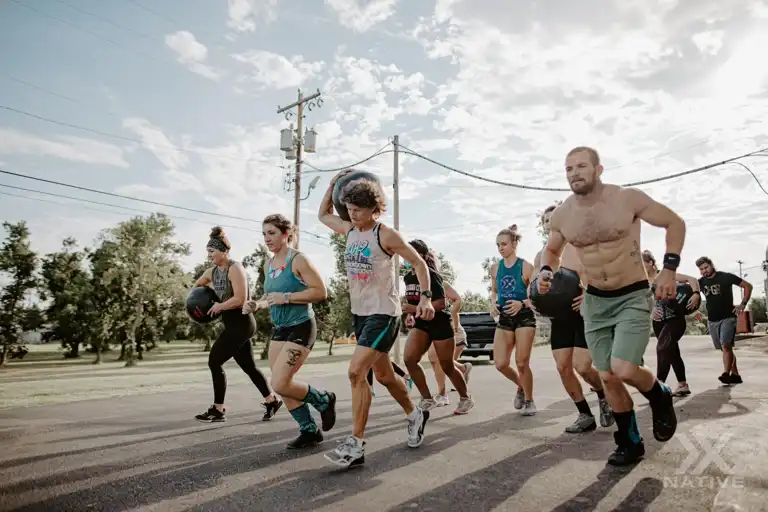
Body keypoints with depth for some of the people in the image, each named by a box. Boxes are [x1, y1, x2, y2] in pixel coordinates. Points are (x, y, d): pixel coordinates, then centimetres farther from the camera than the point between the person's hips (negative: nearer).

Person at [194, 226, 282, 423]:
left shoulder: (235, 268, -14)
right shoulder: (212, 272, 11)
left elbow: (240, 300, -23)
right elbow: (196, 286, 29)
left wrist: (218, 306, -12)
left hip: (241, 323, -9)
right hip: (233, 325, 9)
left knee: (214, 361, -5)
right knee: (248, 365, 13)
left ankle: (218, 410, 7)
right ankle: (272, 401, 25)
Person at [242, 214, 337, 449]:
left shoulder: (299, 260, -14)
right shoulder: (268, 264, 9)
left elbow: (320, 292, -19)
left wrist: (286, 298, -22)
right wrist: (257, 304, 1)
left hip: (300, 327, -8)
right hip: (279, 328, 8)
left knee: (279, 384, -13)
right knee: (282, 387, 8)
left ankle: (324, 400, 13)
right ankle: (310, 431, 24)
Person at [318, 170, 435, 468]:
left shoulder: (386, 235, -14)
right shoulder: (349, 230, 6)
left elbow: (418, 262, -8)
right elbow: (323, 214, 22)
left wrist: (426, 297, -18)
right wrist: (333, 184, 9)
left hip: (383, 314, -8)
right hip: (359, 313, 8)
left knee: (356, 372, -17)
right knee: (383, 375, 17)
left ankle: (356, 444, -7)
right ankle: (415, 415, 40)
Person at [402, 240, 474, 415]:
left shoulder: (431, 275, -17)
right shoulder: (407, 277, 6)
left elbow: (441, 303, -23)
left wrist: (415, 309, -28)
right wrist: (412, 315, 15)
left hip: (440, 324, -6)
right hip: (421, 323, 6)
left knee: (447, 367, 5)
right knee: (409, 359, -15)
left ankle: (465, 399, 30)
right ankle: (427, 399, 1)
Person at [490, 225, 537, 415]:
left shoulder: (526, 266, -9)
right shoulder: (495, 268, 6)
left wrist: (522, 303, -25)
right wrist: (493, 304, -1)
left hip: (524, 317, -4)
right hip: (504, 318, 5)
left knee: (522, 362, -5)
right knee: (500, 364, -1)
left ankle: (529, 401, 20)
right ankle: (521, 386, 31)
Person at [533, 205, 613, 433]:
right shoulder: (540, 257, 8)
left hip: (584, 313, -5)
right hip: (559, 316, 6)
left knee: (582, 367, -10)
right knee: (563, 368, 2)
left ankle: (604, 397, 23)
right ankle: (585, 416, 18)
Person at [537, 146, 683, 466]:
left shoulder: (628, 199, -14)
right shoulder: (560, 216, -4)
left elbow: (675, 223, -2)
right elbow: (551, 250, 14)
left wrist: (669, 269, -11)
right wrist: (545, 270, -8)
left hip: (633, 297, -4)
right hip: (595, 301, 4)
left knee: (623, 370, -20)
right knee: (608, 378, 6)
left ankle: (660, 398, 15)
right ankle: (630, 443, 27)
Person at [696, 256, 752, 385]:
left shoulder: (726, 277, -6)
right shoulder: (701, 282, 5)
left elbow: (748, 286, -1)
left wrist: (743, 304, -10)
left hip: (728, 317, -5)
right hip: (712, 320, 5)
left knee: (726, 345, -19)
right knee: (726, 348, 10)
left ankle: (726, 373, -20)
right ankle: (735, 374, 18)